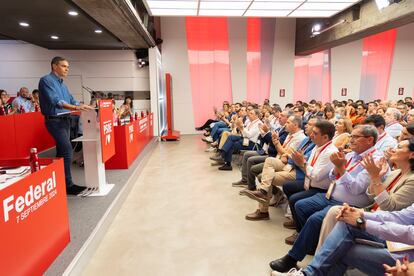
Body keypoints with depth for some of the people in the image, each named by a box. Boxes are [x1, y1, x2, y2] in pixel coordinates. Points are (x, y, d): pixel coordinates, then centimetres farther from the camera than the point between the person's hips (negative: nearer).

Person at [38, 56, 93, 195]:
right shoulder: (46, 80, -9)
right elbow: (55, 101, -22)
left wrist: (85, 107, 4)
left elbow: (71, 100, 17)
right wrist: (75, 107, -32)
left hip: (65, 120, 9)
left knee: (62, 151, 12)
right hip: (55, 121, -9)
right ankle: (67, 185, -11)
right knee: (67, 151, -16)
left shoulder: (62, 84, 18)